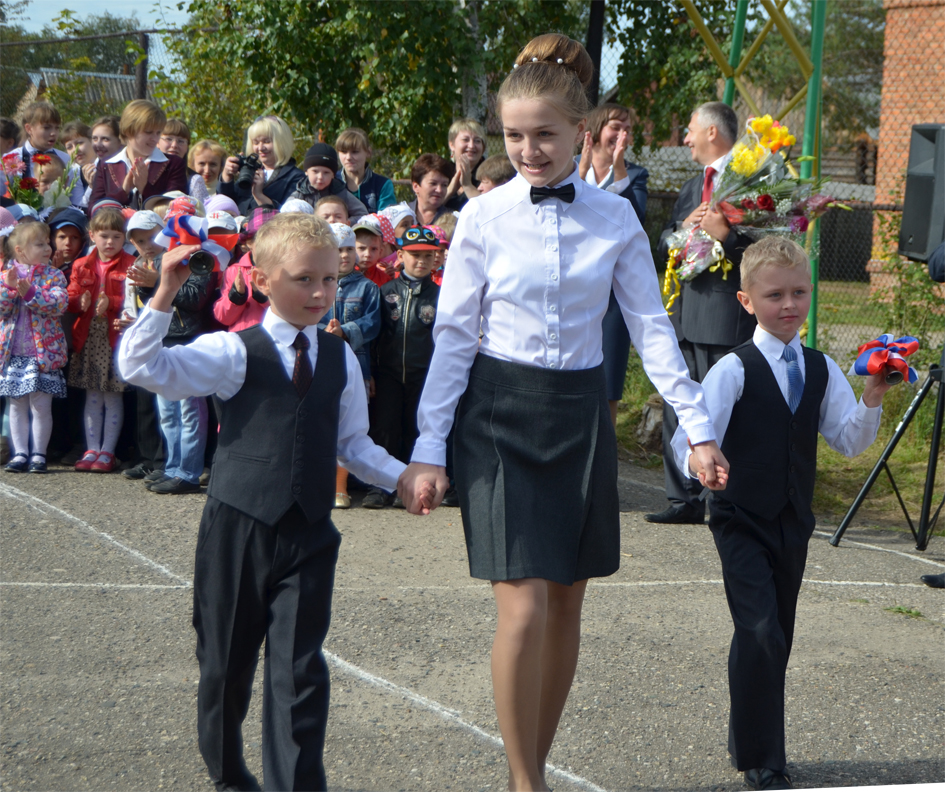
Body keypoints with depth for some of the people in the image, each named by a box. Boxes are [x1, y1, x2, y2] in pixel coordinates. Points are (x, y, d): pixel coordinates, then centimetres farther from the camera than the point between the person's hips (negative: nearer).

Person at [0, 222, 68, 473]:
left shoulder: (53, 276, 0)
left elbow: (59, 304, -16)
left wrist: (30, 292, -26)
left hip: (43, 353, -2)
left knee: (41, 405, -2)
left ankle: (39, 454, 7)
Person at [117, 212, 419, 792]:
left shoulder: (341, 358, 8)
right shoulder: (235, 352, -5)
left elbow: (352, 443, 15)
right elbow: (141, 367, -14)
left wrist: (403, 477, 0)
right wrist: (165, 296, -24)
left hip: (309, 532, 2)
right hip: (239, 525, -2)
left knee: (300, 669, -4)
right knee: (227, 662, 10)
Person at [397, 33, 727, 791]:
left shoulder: (615, 217, 0)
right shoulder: (485, 217, -5)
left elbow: (652, 326, 3)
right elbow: (454, 335, -2)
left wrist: (699, 428, -1)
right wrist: (429, 449, -4)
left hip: (579, 415, 3)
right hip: (500, 414, -3)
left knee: (567, 605, 8)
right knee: (524, 606, -11)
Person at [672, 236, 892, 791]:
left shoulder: (822, 370, 6)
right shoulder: (733, 371, -10)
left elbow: (851, 442, 3)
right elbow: (692, 435, -17)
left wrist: (873, 398, -14)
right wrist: (697, 460, -39)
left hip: (793, 523, 5)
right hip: (742, 521, -5)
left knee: (778, 635, 12)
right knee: (760, 632, -15)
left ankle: (749, 739, 30)